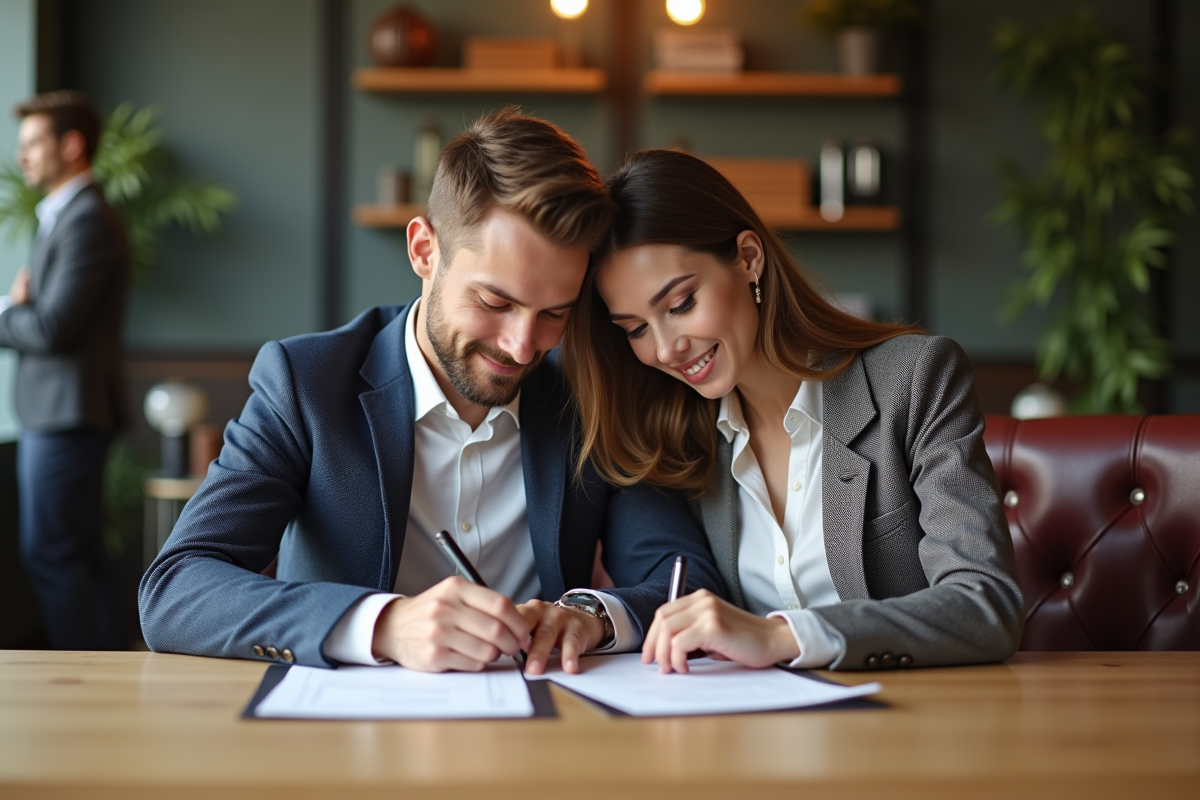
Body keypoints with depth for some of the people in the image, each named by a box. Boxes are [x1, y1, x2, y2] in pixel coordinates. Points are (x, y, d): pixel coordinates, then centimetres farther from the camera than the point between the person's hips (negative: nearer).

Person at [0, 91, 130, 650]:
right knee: (81, 556, 13)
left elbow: (51, 328, -22)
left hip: (68, 413, -10)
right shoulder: (62, 215, 18)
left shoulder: (87, 221, -16)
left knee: (51, 553, -7)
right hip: (54, 410, 10)